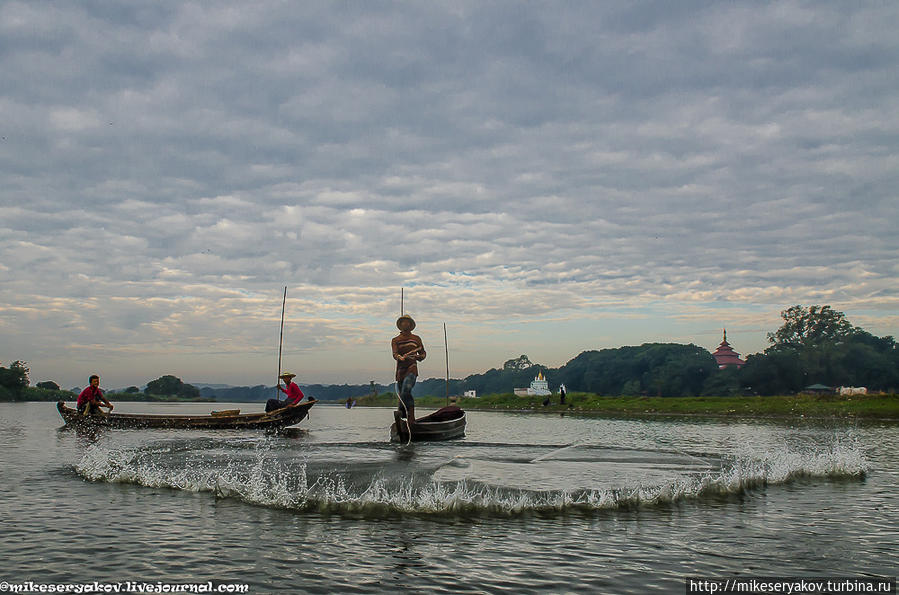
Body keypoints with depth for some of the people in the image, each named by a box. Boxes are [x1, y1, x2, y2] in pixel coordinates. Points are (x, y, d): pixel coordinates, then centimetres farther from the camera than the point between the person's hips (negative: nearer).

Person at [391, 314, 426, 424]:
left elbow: (423, 353, 19)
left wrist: (419, 357, -5)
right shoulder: (395, 340, 13)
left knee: (406, 391, -25)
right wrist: (400, 357, -28)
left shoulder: (416, 339, 15)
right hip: (400, 369, 3)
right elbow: (395, 354, -5)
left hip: (412, 368, -3)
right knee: (401, 394, 2)